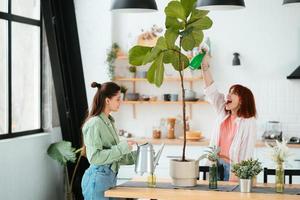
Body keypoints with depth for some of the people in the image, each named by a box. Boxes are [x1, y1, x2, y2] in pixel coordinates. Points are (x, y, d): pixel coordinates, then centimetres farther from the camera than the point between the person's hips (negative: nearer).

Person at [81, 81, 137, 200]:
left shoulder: (109, 121, 11)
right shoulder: (95, 123, -15)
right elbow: (95, 157, -21)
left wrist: (136, 155, 9)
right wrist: (121, 148, -22)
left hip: (110, 177, 9)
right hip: (97, 179, -9)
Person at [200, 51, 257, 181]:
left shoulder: (249, 122, -8)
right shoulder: (223, 112, 8)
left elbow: (247, 152, -12)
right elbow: (211, 90, 4)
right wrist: (205, 65, -4)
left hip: (233, 166, -5)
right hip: (216, 163, 5)